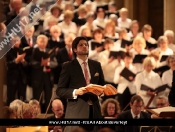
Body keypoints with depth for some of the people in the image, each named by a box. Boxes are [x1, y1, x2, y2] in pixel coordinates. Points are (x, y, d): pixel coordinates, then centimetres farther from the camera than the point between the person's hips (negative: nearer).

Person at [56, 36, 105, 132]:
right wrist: (75, 92, -17)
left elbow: (102, 84, 21)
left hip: (94, 110, 4)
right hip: (76, 111, -4)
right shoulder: (68, 66, 1)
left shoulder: (96, 65, 14)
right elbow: (60, 90, -2)